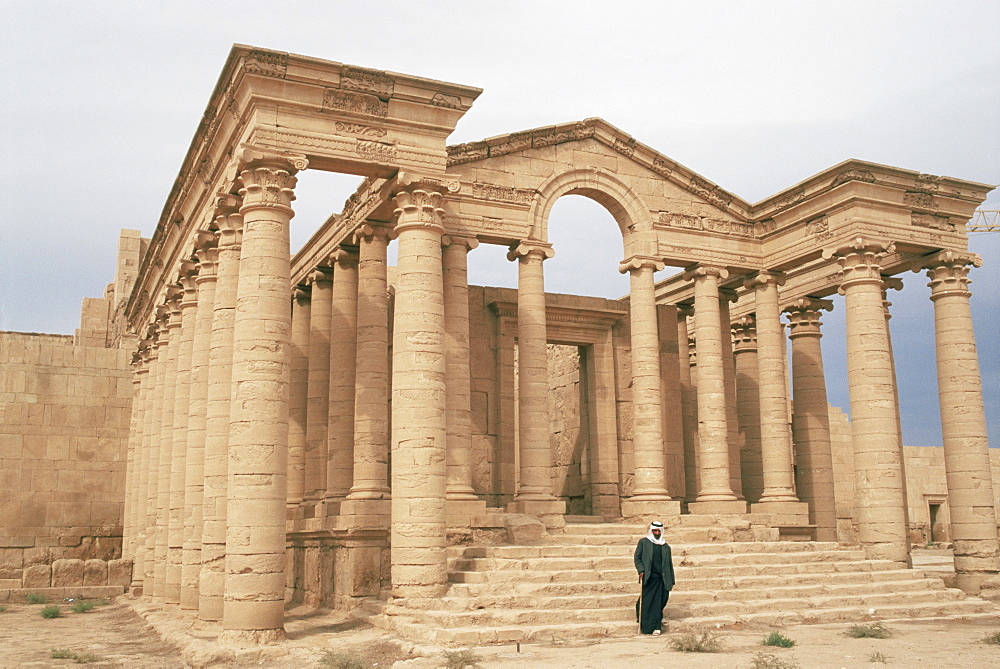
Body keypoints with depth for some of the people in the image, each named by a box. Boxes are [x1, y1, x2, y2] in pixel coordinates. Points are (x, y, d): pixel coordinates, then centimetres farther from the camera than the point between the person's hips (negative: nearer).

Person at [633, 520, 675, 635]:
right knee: (647, 601, -3)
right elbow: (637, 557, 3)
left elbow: (669, 564, 17)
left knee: (659, 602, -1)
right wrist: (641, 570, -12)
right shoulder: (643, 542, 8)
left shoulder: (666, 546, 16)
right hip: (648, 577, -2)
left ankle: (656, 626, 9)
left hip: (661, 578, 2)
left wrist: (671, 580, 12)